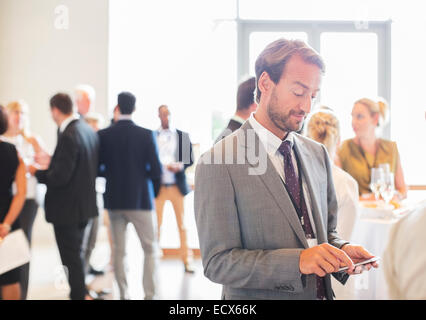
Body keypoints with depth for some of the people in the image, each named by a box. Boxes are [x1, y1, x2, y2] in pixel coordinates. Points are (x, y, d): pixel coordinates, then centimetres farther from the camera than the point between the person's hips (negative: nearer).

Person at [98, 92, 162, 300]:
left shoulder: (103, 135, -3)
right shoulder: (146, 135, -8)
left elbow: (98, 167, 0)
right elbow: (156, 169, -8)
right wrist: (154, 191, 10)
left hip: (114, 199, 3)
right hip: (141, 199, -3)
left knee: (119, 250, 11)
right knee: (150, 249, 6)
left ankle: (123, 294, 16)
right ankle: (149, 294, 4)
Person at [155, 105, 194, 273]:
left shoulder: (183, 136, 8)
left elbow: (190, 159, 7)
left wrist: (180, 166, -12)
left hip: (177, 185, 0)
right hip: (158, 186, 0)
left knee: (182, 224, 3)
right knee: (156, 224, 2)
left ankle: (186, 261, 9)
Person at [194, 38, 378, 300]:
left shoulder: (318, 154, 2)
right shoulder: (217, 164, -18)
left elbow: (327, 230, 10)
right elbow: (217, 262, -19)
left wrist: (342, 249, -11)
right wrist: (298, 261, -28)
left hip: (322, 292, 6)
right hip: (256, 298, -5)